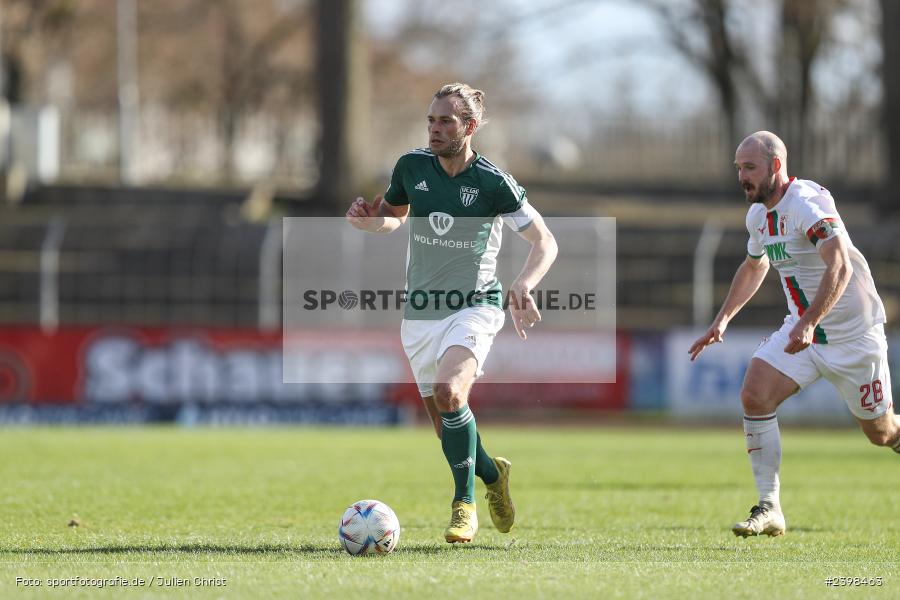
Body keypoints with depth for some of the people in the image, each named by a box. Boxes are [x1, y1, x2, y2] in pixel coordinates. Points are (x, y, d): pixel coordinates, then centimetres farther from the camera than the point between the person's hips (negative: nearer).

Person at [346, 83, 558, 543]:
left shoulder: (493, 183, -11)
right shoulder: (411, 167, 0)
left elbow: (545, 242, -6)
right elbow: (392, 217, 19)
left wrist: (523, 285, -24)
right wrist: (368, 219, -5)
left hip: (474, 306, -5)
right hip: (420, 311, 5)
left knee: (449, 391, -29)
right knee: (445, 424, 7)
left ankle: (464, 503, -16)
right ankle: (491, 474, 38)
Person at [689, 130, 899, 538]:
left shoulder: (806, 203, -24)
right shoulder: (758, 214, 4)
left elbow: (841, 265, -36)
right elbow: (754, 267, 25)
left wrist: (809, 322, -45)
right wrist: (723, 319, 18)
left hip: (853, 335, -7)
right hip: (801, 329, 7)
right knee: (755, 395, -16)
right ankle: (769, 510, -13)